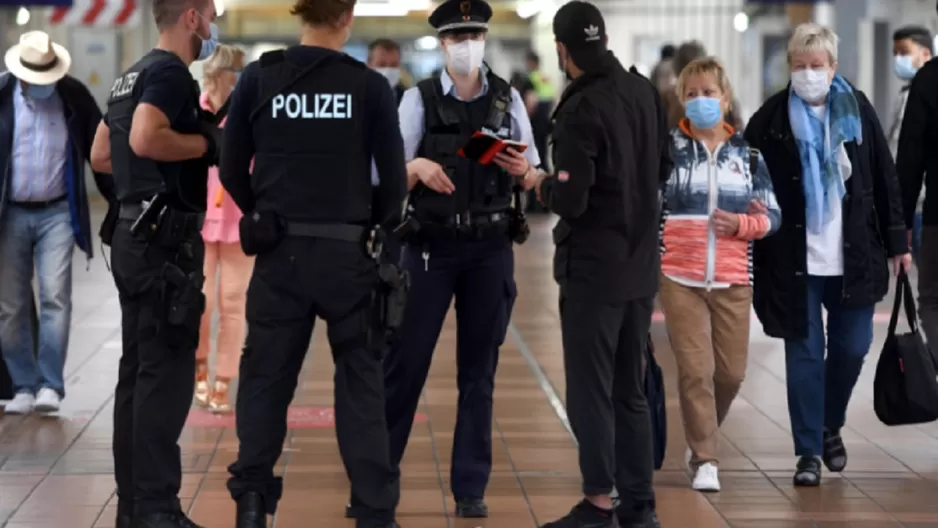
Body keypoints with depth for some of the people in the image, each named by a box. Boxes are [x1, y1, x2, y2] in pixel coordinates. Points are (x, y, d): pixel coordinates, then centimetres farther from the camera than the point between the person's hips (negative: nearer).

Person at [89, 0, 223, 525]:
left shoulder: (134, 75, 17)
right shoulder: (170, 73, -13)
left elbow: (102, 154, 22)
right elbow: (145, 138, -29)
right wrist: (205, 143, -15)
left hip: (135, 235, 10)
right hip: (164, 238, -10)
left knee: (138, 371, 12)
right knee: (168, 373, -8)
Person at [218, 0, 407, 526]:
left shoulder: (259, 79, -1)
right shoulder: (370, 86, -5)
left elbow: (232, 171, 4)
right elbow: (395, 177, -3)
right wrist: (379, 233, 15)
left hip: (278, 252, 1)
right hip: (349, 253, -1)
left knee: (266, 375, 13)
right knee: (361, 379, 8)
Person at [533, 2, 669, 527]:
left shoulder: (580, 110, -19)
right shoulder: (646, 93, 2)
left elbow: (571, 202, -21)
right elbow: (663, 169, 14)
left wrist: (545, 185, -1)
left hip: (593, 269, -7)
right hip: (641, 266, 7)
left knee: (591, 393, 2)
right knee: (631, 391, 14)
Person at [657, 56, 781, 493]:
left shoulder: (748, 152, 7)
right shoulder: (667, 147, 1)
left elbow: (772, 216, 7)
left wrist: (742, 224, -11)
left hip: (733, 281, 2)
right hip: (680, 279, -2)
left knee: (731, 372, 4)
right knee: (695, 369, -8)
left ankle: (701, 440, 28)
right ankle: (705, 460, 2)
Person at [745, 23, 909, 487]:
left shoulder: (858, 110, 3)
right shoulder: (771, 119, -4)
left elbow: (885, 179, 6)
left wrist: (897, 241, 5)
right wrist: (750, 253, -7)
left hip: (854, 257, 2)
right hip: (794, 260, -2)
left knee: (851, 348, 9)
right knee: (804, 354, 1)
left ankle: (831, 426, 34)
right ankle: (808, 451, 9)